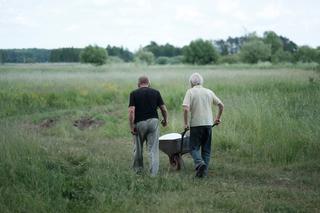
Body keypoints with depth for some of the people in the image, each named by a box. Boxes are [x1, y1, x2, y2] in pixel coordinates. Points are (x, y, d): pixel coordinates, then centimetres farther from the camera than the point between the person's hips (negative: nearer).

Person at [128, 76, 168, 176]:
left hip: (139, 123, -1)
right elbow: (163, 109, 5)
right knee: (153, 149, 2)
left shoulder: (134, 93, -1)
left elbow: (131, 110, -10)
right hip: (153, 121, 1)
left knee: (138, 148, 17)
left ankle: (138, 169, 31)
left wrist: (131, 126, -7)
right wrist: (165, 120, 22)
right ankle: (153, 173, -4)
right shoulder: (155, 92, 5)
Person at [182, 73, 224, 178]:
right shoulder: (209, 92, 10)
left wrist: (186, 123, -6)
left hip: (196, 124, -4)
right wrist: (218, 118, 24)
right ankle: (204, 171, 8)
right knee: (206, 149, 11)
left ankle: (200, 163, -23)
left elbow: (186, 109, -15)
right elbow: (221, 105, 11)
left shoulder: (190, 92, -4)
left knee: (194, 147, 2)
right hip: (208, 124, 4)